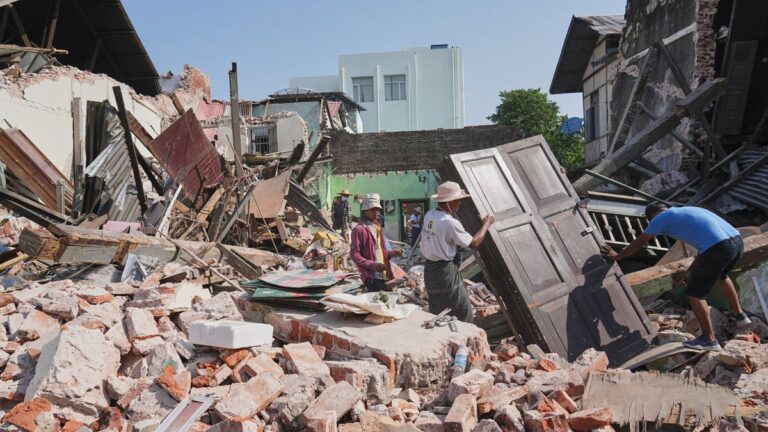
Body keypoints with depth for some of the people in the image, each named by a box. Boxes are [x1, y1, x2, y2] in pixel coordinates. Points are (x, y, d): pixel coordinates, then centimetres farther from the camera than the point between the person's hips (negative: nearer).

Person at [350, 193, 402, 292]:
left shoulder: (377, 227, 18)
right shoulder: (359, 229, -9)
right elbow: (354, 254, -12)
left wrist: (392, 253, 6)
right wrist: (372, 265, -21)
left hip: (384, 275, 8)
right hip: (372, 277, -8)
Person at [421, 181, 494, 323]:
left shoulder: (429, 215, 2)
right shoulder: (450, 222, -21)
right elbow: (473, 243, -13)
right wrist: (486, 224, 1)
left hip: (429, 269, 8)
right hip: (446, 272, -8)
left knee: (435, 312, 17)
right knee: (463, 311, 4)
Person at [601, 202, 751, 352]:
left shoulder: (661, 217, 10)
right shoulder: (685, 212, 31)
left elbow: (639, 242, 17)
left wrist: (616, 256, 29)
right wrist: (694, 269, 40)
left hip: (718, 248, -9)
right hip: (737, 240, 9)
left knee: (694, 293, 6)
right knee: (720, 275, 38)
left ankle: (709, 340, 10)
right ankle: (739, 316, 51)